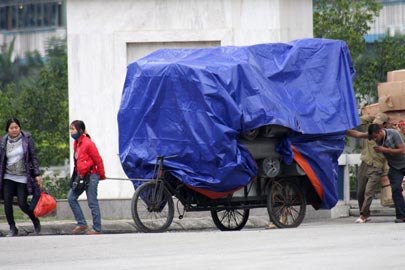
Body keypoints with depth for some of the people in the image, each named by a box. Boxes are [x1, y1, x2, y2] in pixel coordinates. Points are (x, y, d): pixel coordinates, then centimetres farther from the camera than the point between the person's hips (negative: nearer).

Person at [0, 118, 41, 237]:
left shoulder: (27, 139, -3)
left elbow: (33, 157, -1)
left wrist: (37, 174, -5)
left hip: (23, 177, -3)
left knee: (22, 204, -7)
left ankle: (36, 221, 20)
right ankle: (12, 228, 6)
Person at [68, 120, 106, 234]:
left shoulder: (88, 143, -16)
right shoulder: (76, 143, 10)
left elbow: (98, 160, -11)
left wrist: (101, 175, -3)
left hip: (91, 176, -9)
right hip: (81, 176, 9)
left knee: (92, 203, -3)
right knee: (71, 198, 4)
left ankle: (97, 229, 4)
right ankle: (81, 224, 9)